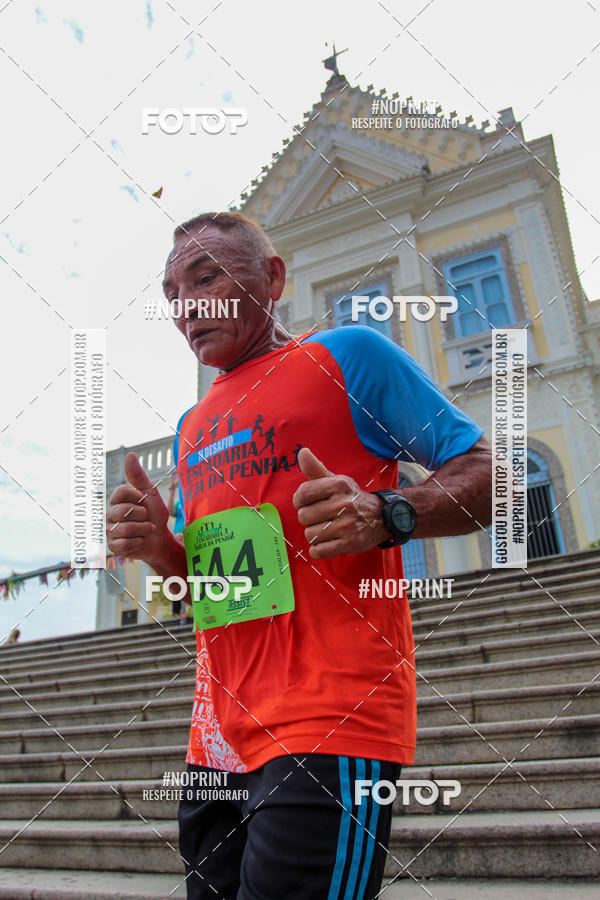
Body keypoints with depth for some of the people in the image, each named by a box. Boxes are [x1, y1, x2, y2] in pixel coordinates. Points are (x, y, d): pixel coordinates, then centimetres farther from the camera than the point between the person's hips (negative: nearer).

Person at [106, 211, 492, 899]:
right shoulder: (192, 428, 18)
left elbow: (488, 477, -3)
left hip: (329, 730, -6)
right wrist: (159, 548, 1)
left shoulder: (348, 354, -1)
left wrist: (385, 517, -22)